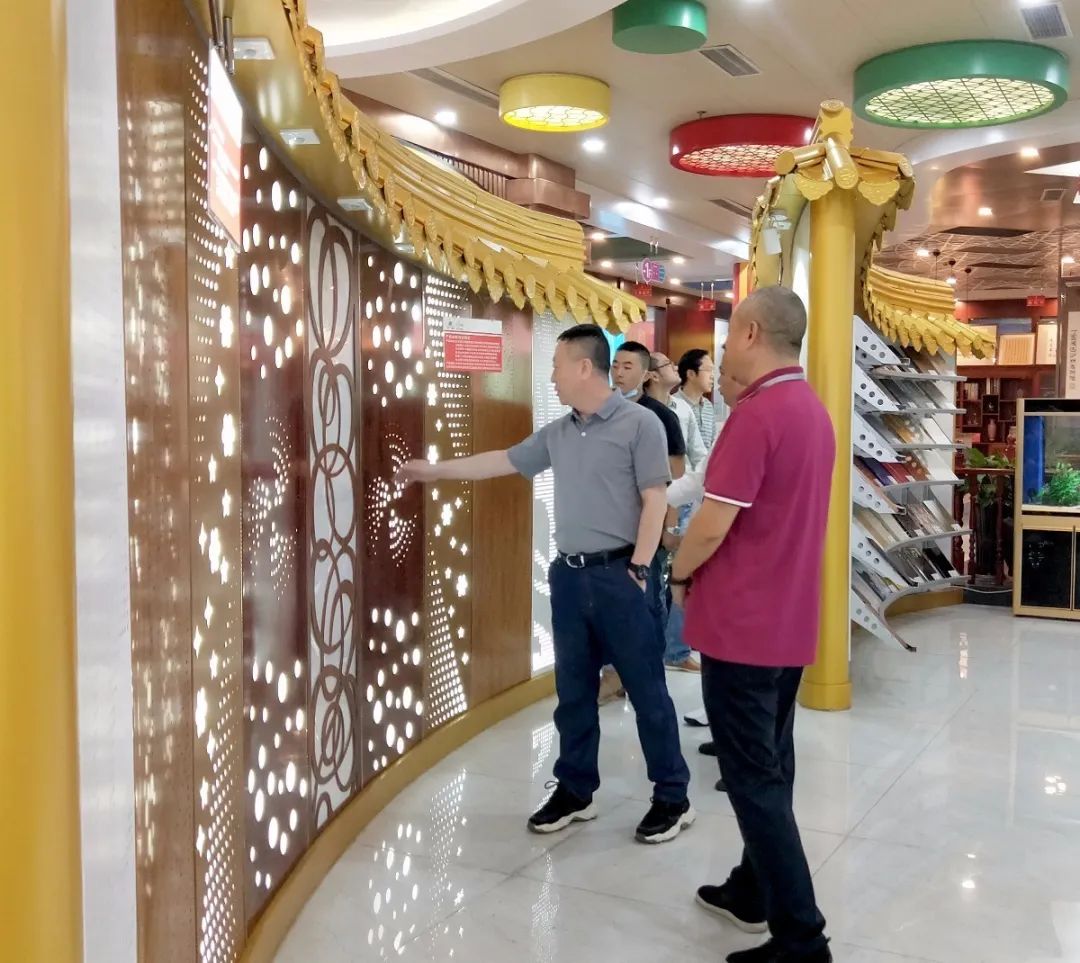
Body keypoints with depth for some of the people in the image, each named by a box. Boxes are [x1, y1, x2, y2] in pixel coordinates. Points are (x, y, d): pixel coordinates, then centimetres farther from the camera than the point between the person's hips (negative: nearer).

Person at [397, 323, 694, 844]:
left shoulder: (639, 423, -8)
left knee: (646, 689, 2)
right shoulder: (557, 433, 12)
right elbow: (503, 461, 20)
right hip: (568, 574, 7)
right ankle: (575, 791, 26)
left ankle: (672, 798, 15)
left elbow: (654, 501, -11)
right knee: (573, 690, 13)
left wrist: (638, 570, -14)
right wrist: (435, 470, 23)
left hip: (617, 574, -6)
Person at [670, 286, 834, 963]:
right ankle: (754, 891, 31)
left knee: (753, 777, -1)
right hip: (790, 622, 9)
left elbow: (712, 526, -19)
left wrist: (681, 575, -3)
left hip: (742, 623, -9)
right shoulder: (816, 412, 10)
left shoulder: (757, 413, -20)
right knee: (772, 767, 17)